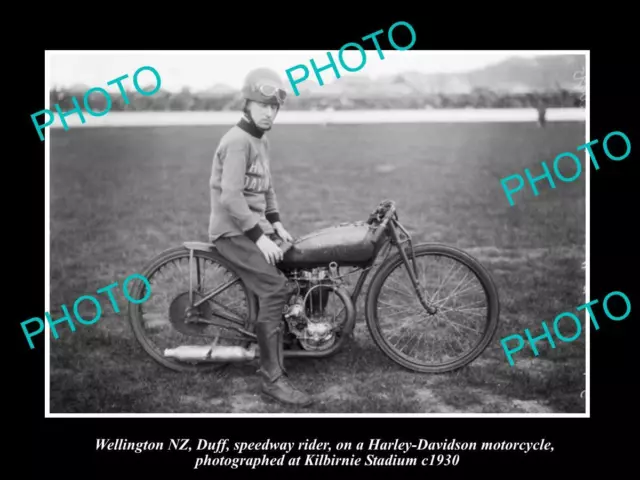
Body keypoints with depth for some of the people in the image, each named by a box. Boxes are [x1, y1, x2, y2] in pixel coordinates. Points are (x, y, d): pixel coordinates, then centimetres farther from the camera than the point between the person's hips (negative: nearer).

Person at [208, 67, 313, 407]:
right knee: (275, 287, -22)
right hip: (233, 231, -10)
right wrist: (259, 236, -24)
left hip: (255, 227, 10)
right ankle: (272, 378, -19)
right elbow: (230, 196, -24)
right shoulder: (238, 141, -16)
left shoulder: (261, 140, 15)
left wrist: (276, 224, 11)